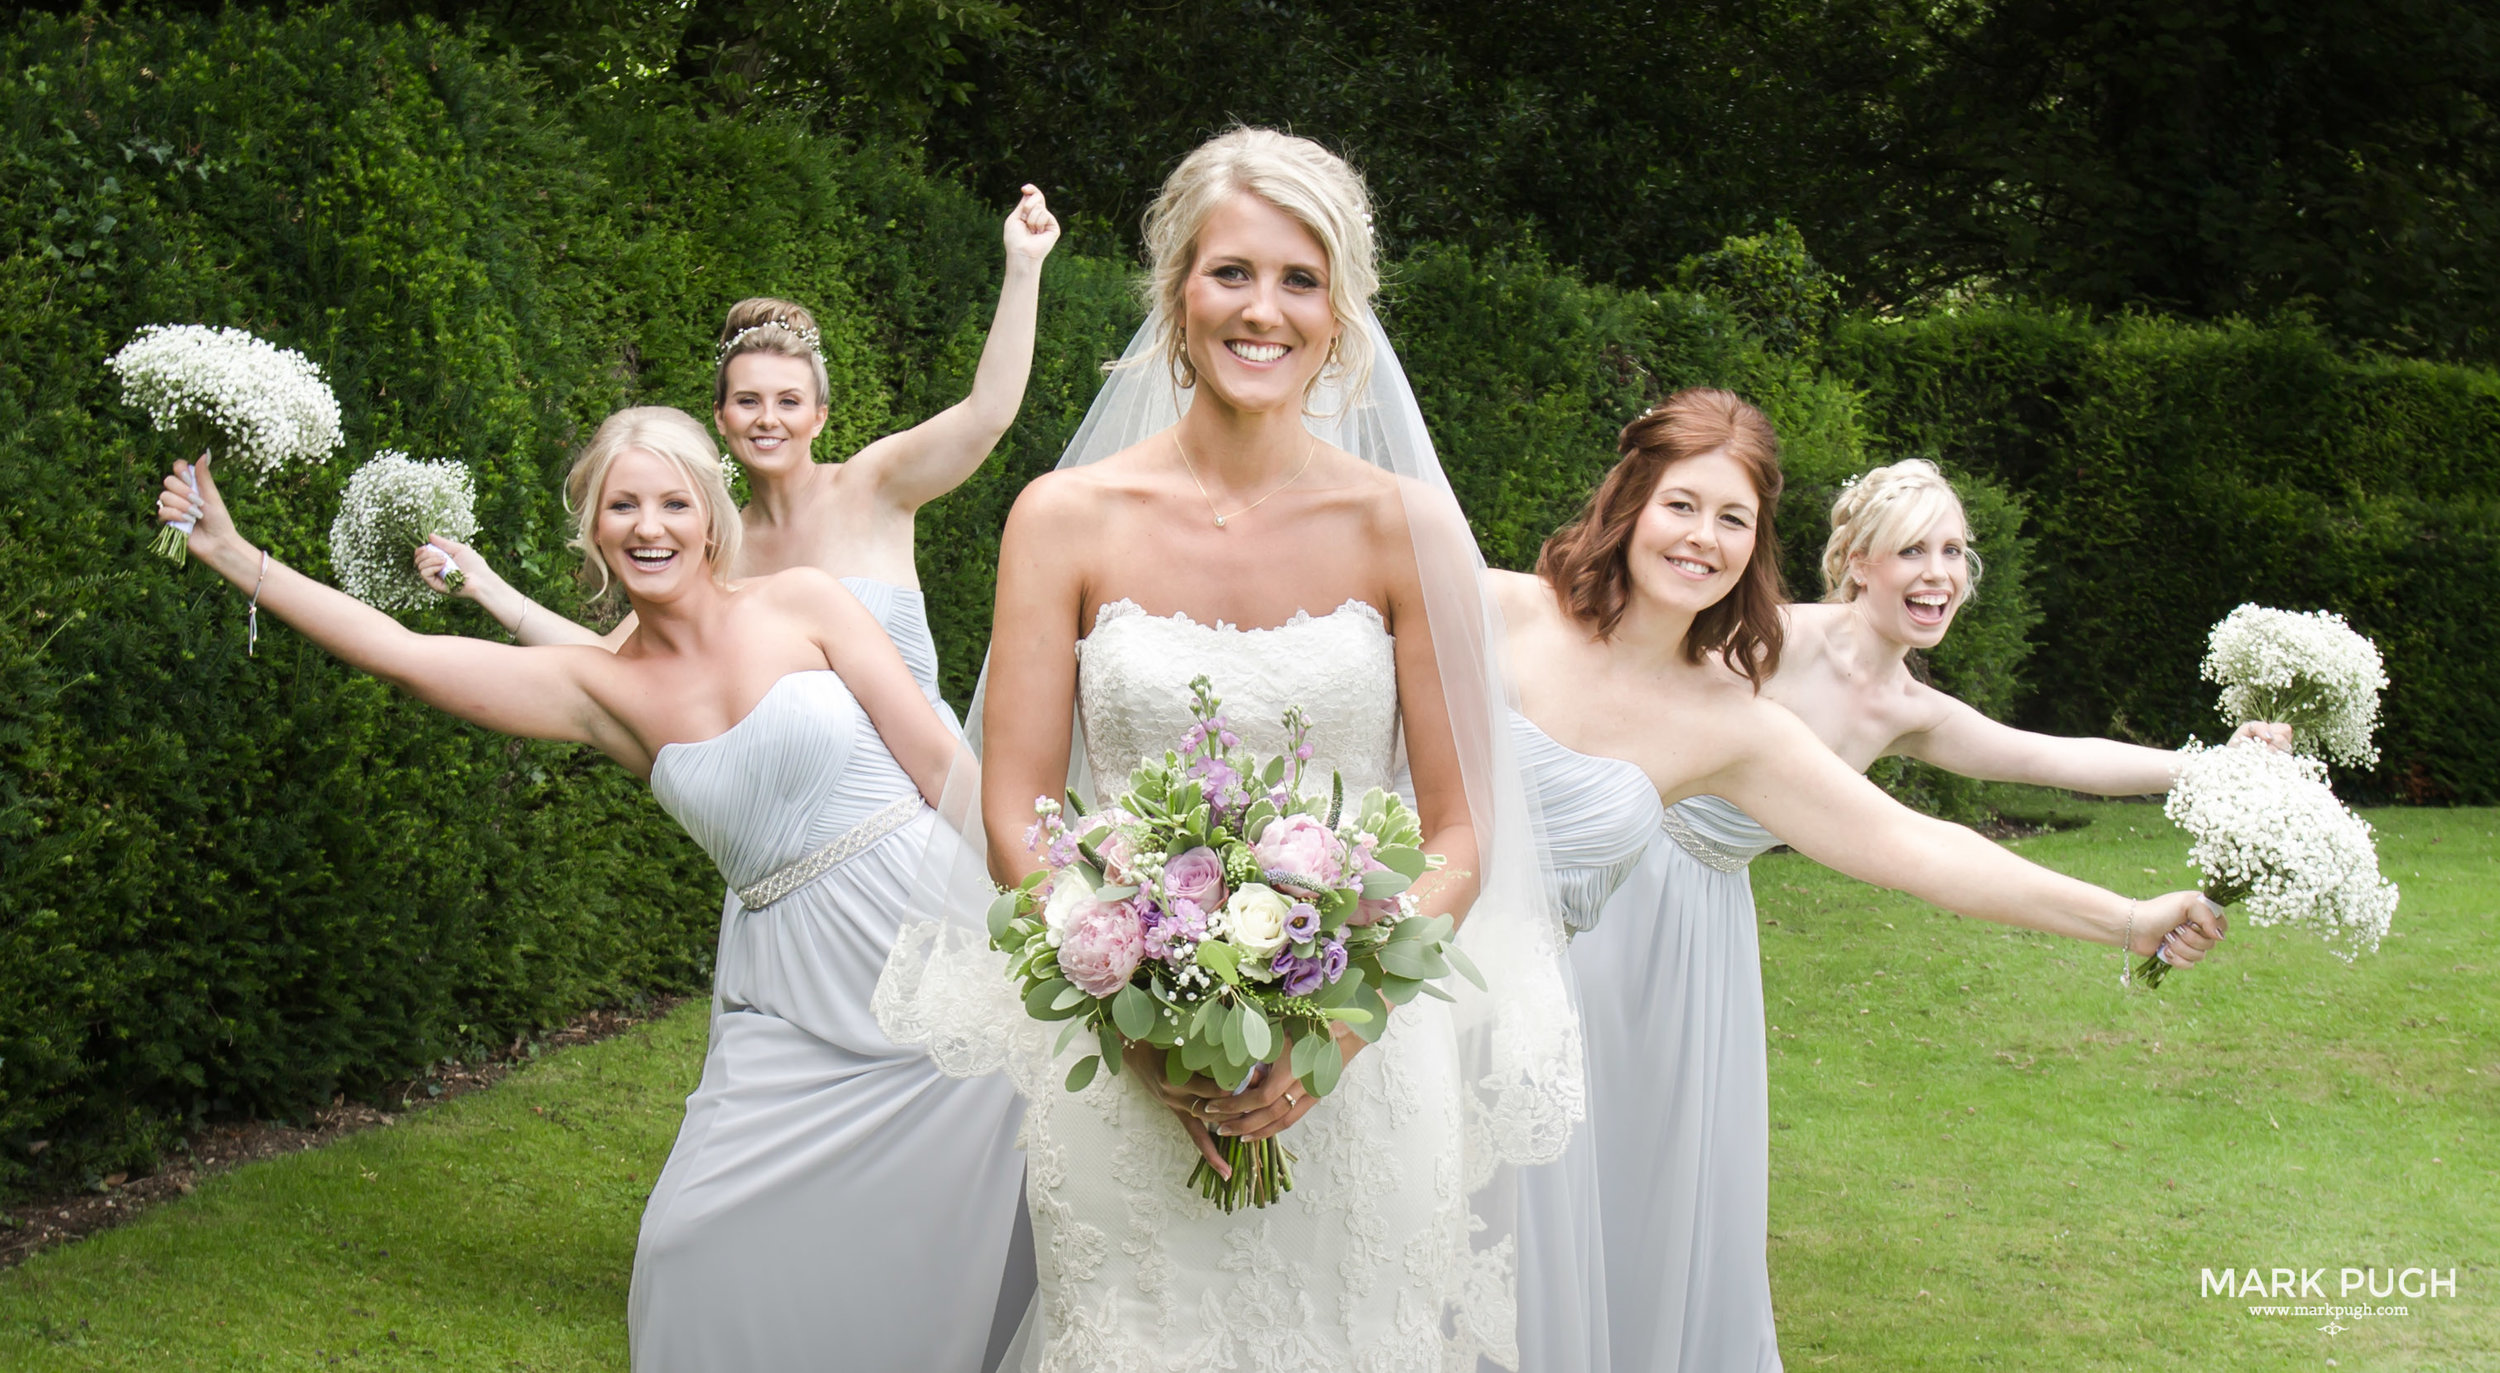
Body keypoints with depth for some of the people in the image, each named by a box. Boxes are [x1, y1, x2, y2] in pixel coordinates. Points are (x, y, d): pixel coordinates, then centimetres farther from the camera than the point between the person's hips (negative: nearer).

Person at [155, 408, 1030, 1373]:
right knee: (703, 1243, -5)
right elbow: (400, 652, 4)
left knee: (939, 1241, -2)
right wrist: (236, 557, 4)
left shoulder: (803, 606, 0)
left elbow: (942, 764, -2)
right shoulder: (605, 689, 7)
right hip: (796, 997, 3)